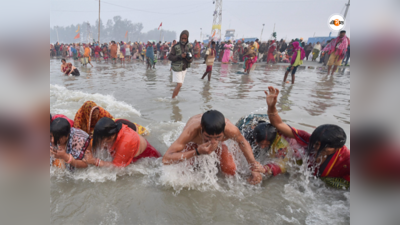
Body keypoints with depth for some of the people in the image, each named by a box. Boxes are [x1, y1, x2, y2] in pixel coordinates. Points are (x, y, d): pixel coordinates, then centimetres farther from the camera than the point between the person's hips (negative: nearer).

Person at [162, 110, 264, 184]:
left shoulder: (230, 130, -42)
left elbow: (242, 142, -16)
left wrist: (254, 168, -22)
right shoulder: (191, 131, -47)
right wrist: (197, 152, -56)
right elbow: (166, 159, -46)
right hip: (193, 143, -1)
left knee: (230, 171, -13)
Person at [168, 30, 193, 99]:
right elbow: (170, 57, -12)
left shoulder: (189, 47, 1)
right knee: (179, 84, -11)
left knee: (179, 85, 11)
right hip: (177, 68, -5)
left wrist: (188, 58, -23)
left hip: (184, 68, 5)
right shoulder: (176, 46, -11)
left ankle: (175, 98, 26)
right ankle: (172, 98, 2)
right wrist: (179, 56, -23)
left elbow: (191, 60, 0)